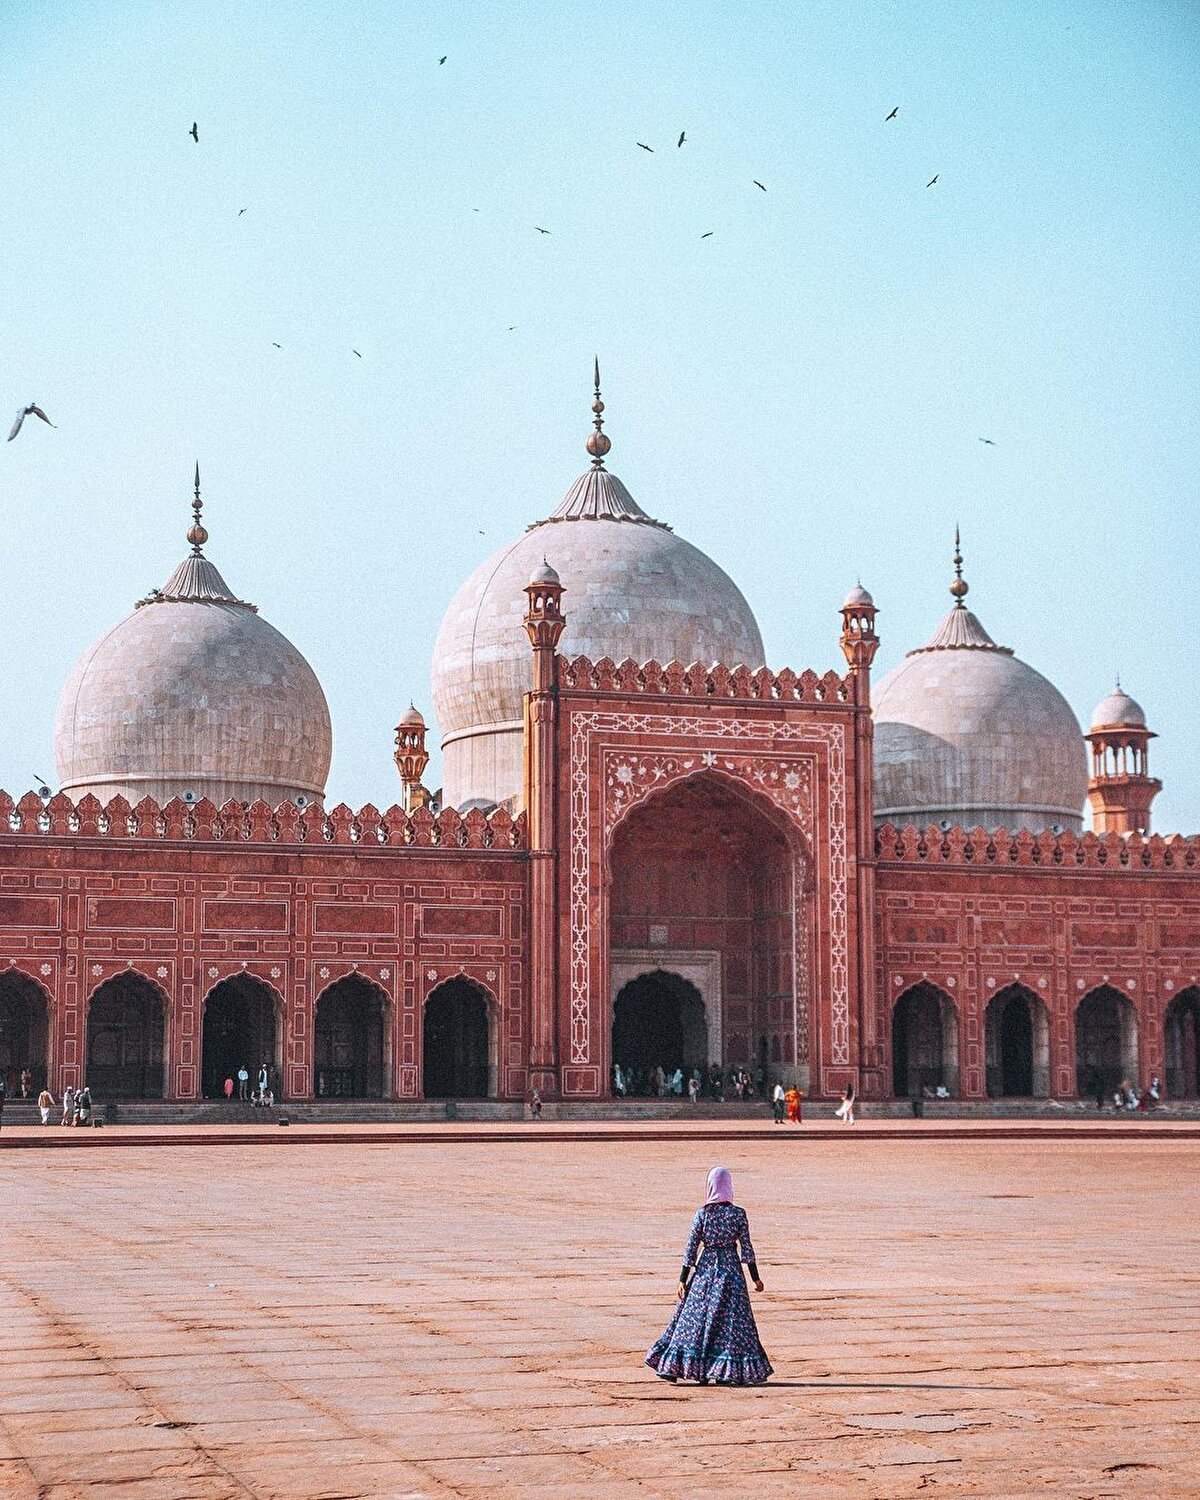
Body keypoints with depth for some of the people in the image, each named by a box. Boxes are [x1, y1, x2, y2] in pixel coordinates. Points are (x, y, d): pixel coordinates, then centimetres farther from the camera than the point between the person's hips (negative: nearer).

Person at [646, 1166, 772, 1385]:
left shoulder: (702, 1214, -5)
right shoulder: (738, 1214, -6)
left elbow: (691, 1249, -4)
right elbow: (747, 1249, -4)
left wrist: (683, 1280, 2)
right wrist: (756, 1278, 5)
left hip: (705, 1269, 1)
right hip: (731, 1269, -1)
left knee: (697, 1317, 10)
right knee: (730, 1318, 5)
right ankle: (725, 1372, 3)